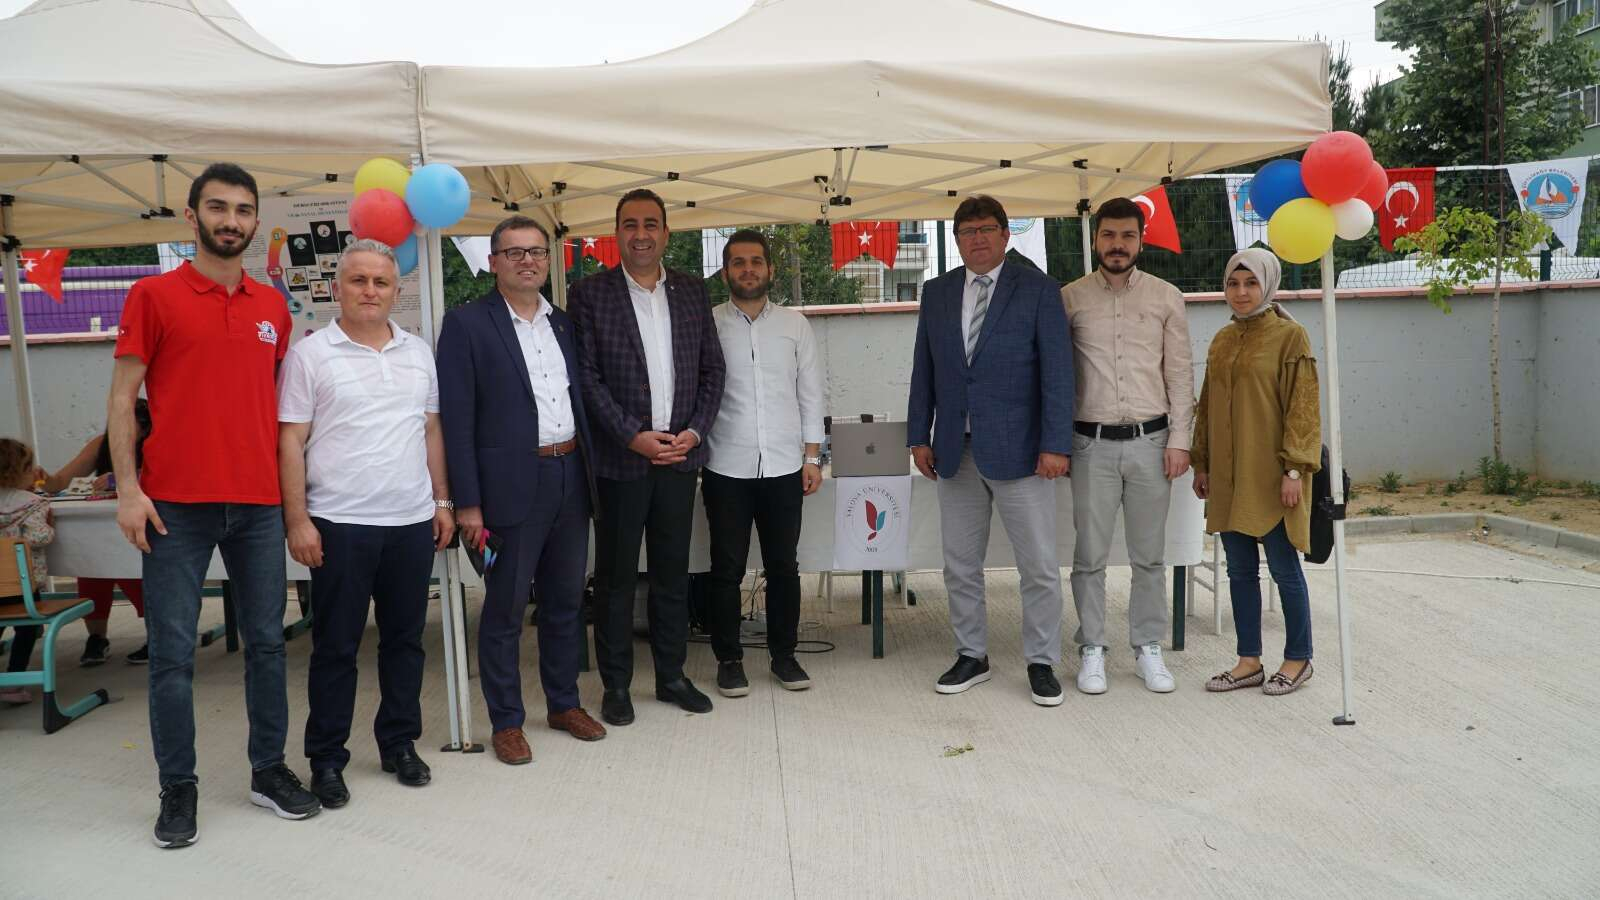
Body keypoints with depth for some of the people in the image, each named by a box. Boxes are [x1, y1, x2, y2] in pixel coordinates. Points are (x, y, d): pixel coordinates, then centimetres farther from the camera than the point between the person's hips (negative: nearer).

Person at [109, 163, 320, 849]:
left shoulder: (273, 306, 11)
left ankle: (269, 769, 22)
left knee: (266, 642, 9)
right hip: (176, 505, -3)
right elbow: (122, 398, -1)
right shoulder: (153, 295, 1)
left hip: (258, 504, 4)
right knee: (173, 651, 2)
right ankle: (178, 788, 15)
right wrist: (128, 489, -9)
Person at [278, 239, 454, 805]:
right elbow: (291, 441, -5)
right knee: (336, 646, 5)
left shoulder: (418, 352, 11)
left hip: (412, 522, 4)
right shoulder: (310, 355, -3)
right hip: (340, 524, -4)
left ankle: (399, 744, 26)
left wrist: (442, 501, 11)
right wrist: (297, 520, -11)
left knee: (405, 638, 12)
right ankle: (326, 759, 18)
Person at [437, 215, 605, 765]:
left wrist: (592, 473, 11)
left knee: (566, 601, 15)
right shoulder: (467, 325, -5)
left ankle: (564, 703, 29)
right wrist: (467, 502, -13)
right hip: (513, 486, -5)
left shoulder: (564, 324, 13)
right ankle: (506, 721, 16)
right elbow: (456, 419, -9)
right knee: (504, 610, 3)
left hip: (570, 478, 6)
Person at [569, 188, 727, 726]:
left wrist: (695, 431, -5)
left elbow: (712, 369, 8)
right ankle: (616, 685, 17)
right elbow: (587, 376, -8)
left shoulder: (692, 292, 8)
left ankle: (671, 676, 25)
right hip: (621, 457, -3)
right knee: (616, 576, 6)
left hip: (680, 455, 4)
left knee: (673, 572, 12)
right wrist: (634, 437, -14)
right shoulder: (590, 294, -3)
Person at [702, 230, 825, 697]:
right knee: (727, 568, 5)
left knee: (783, 566, 10)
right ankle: (729, 659, 18)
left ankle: (784, 654, 23)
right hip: (726, 467, -1)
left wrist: (812, 457, 2)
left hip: (784, 466, 2)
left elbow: (810, 392, 7)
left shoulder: (795, 324, 6)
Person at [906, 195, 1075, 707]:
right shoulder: (936, 293, 10)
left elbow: (1057, 371, -6)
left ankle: (1041, 663, 16)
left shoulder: (1038, 290, -2)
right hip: (955, 450, 4)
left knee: (1039, 566, 2)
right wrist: (918, 435, 7)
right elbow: (923, 370, 12)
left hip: (1018, 449, -4)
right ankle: (971, 656, 25)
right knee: (960, 566, 11)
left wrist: (1055, 444, -12)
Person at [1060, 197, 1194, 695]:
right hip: (1091, 443, -1)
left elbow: (1180, 374, 6)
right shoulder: (1070, 298, 3)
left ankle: (1149, 648, 20)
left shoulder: (1166, 298, 6)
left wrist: (1179, 440, -1)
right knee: (1090, 555, 3)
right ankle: (1092, 650, 15)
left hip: (1149, 440, 1)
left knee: (1149, 555, 8)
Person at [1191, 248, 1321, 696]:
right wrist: (1202, 463, 13)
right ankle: (1249, 661, 20)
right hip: (1228, 475, 6)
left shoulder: (1289, 336, -6)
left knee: (1284, 568, 3)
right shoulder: (1222, 340, 12)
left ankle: (1298, 659, 18)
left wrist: (1294, 469, -16)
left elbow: (1303, 407, -10)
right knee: (1240, 570, 10)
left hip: (1270, 474, -6)